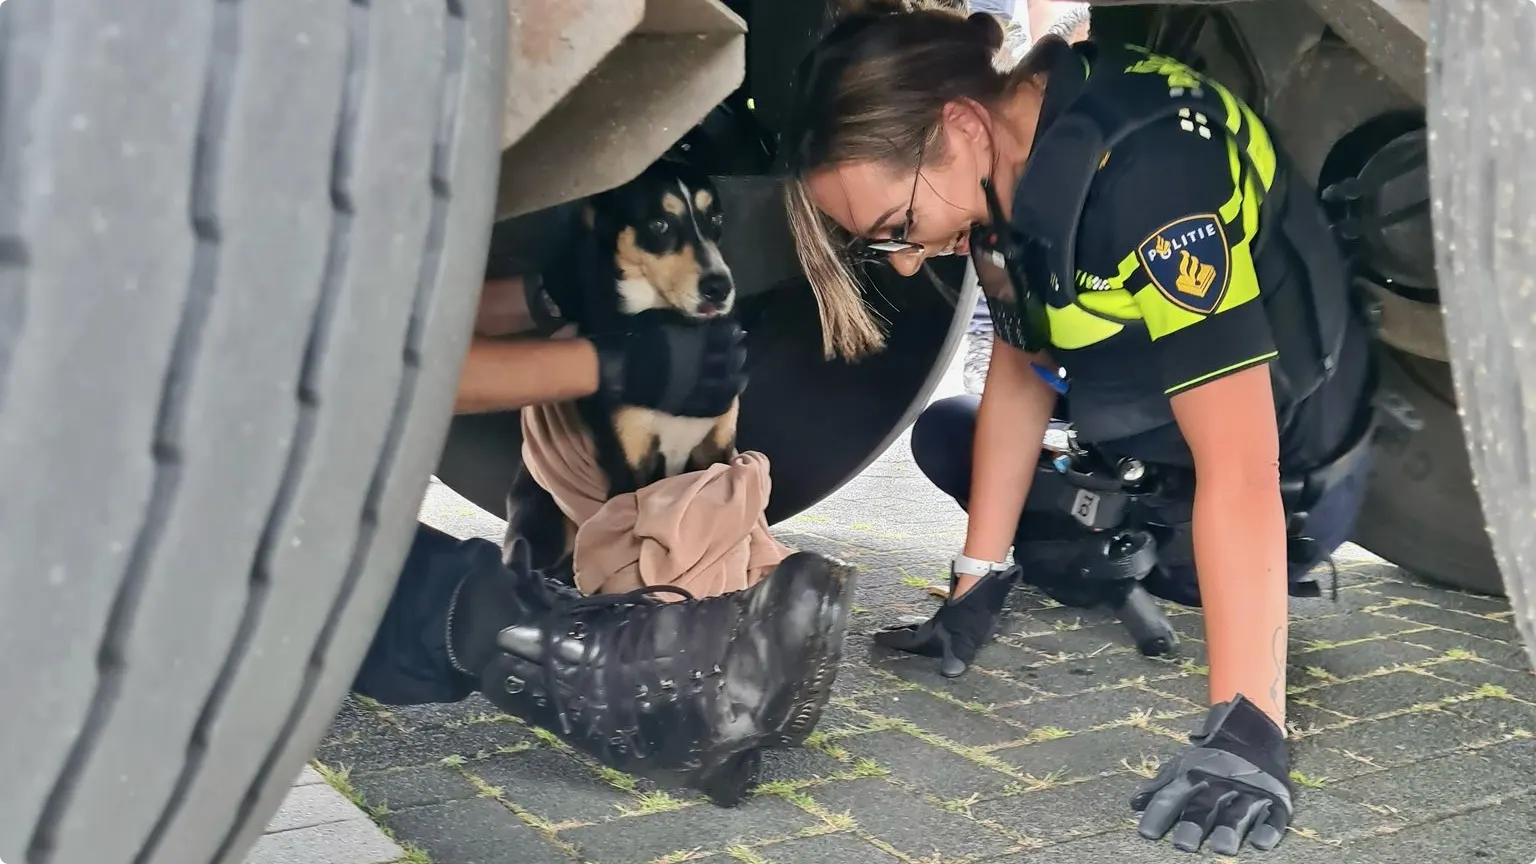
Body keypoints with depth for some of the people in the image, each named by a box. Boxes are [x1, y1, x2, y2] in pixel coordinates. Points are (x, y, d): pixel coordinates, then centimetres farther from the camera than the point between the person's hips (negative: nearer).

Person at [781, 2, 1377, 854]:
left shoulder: (1150, 170, -38)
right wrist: (977, 583, -3)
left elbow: (1237, 471, -40)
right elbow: (1019, 371, -2)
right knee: (943, 435, 6)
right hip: (1153, 440, 7)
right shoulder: (1008, 161, -13)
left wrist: (1244, 726, -42)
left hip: (1286, 469, -7)